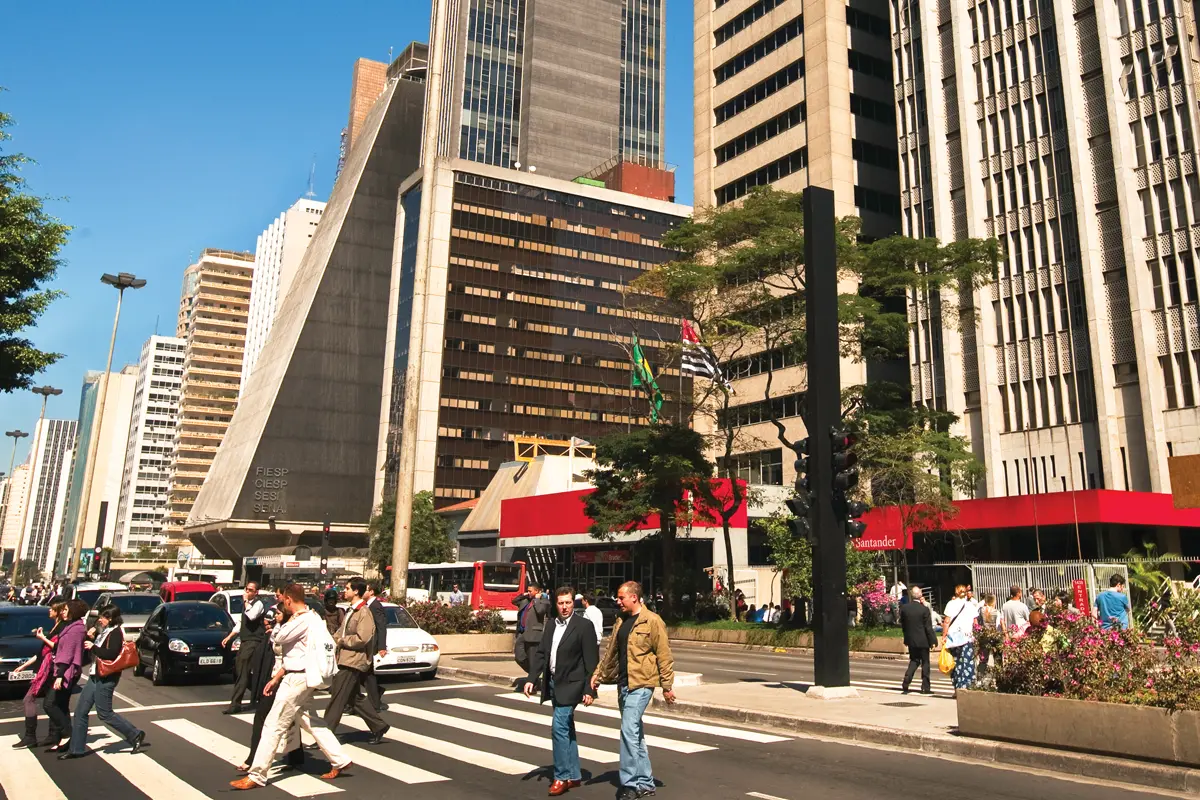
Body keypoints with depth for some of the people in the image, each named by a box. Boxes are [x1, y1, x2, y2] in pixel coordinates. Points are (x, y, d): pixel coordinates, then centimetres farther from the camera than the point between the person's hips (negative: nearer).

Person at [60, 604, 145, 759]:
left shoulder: (115, 632, -14)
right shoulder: (104, 631, 14)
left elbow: (111, 654, -26)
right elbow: (96, 651, 19)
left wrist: (93, 647, -18)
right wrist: (90, 638, 4)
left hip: (106, 678, -10)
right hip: (96, 676, 10)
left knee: (105, 714, -4)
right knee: (80, 712, 8)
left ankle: (135, 735, 7)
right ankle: (76, 749, 16)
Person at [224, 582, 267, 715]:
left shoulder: (259, 603, -9)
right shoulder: (247, 603, 18)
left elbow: (251, 616, -29)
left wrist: (246, 601, -17)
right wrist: (229, 637, 21)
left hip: (253, 642, -10)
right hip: (245, 640, 10)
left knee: (243, 672, -13)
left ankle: (235, 704, -16)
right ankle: (255, 698, 27)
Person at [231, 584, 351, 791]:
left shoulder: (303, 620, -19)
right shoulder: (309, 618, 14)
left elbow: (278, 637, -18)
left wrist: (290, 619, -4)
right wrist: (276, 678, 17)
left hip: (297, 679, -10)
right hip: (302, 678, 10)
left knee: (274, 725, -3)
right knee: (311, 722, 17)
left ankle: (256, 776, 4)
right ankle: (340, 761, 21)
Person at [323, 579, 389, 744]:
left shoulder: (364, 613, -15)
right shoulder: (352, 611, 15)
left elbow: (362, 638, -23)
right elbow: (342, 632, 21)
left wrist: (342, 641, -12)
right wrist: (333, 639, 2)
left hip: (353, 662, -10)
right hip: (346, 660, 10)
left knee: (337, 699, -6)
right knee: (355, 698, 15)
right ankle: (379, 726, 23)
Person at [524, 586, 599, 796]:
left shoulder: (584, 626, -10)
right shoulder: (551, 626, 10)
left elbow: (591, 660, -12)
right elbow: (540, 653, 9)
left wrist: (589, 689, -15)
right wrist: (531, 679, -2)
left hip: (570, 685, -7)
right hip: (553, 683, 7)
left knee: (559, 727, -13)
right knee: (566, 730, 14)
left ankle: (561, 777, -3)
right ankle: (574, 776, 24)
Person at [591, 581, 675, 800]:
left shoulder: (652, 621, -11)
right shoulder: (621, 622, 13)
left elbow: (664, 655, -11)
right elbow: (611, 653, 18)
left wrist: (667, 685, -12)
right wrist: (598, 675, 12)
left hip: (641, 685, -8)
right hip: (623, 685, 8)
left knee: (629, 731, -14)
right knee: (635, 734, 14)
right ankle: (645, 782, 24)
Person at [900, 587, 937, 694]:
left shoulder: (904, 608, -2)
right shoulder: (924, 609, -15)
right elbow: (928, 627, -12)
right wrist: (933, 641, -3)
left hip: (910, 640, 4)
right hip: (923, 641, -4)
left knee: (913, 661, 14)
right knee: (925, 662, 8)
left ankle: (906, 684, -1)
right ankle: (925, 687, 12)